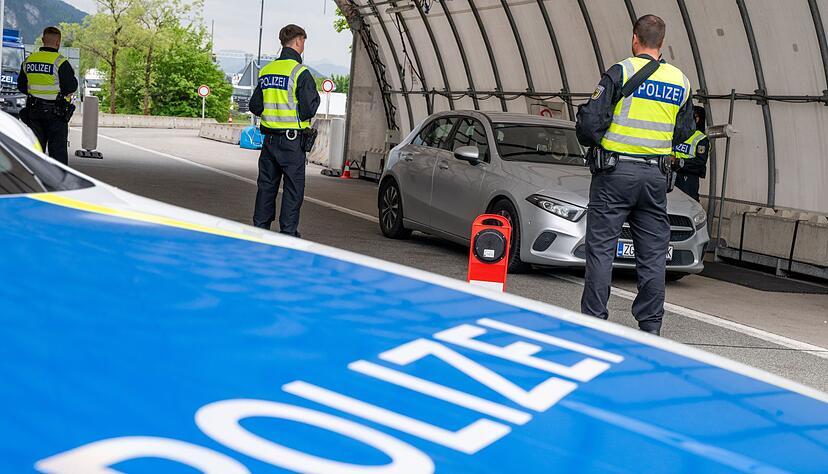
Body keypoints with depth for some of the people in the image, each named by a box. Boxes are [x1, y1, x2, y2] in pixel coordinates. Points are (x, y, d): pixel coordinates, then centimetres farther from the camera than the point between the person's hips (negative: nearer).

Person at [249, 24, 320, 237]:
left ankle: (260, 227, 16)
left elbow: (254, 106, 12)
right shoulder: (300, 72, -12)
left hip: (269, 138, 6)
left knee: (266, 185, 13)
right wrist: (315, 98, 5)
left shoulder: (266, 71, 9)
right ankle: (288, 232, 1)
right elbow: (308, 110, -15)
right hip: (292, 140, -6)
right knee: (293, 188, 1)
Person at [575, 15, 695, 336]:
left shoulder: (620, 73, -8)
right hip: (656, 176, 4)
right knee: (653, 254, 9)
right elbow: (684, 133, 14)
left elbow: (590, 122, -11)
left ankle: (593, 321, 1)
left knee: (601, 249, 1)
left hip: (615, 174, -4)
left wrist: (591, 141, 10)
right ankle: (650, 327, 12)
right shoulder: (681, 82, 7)